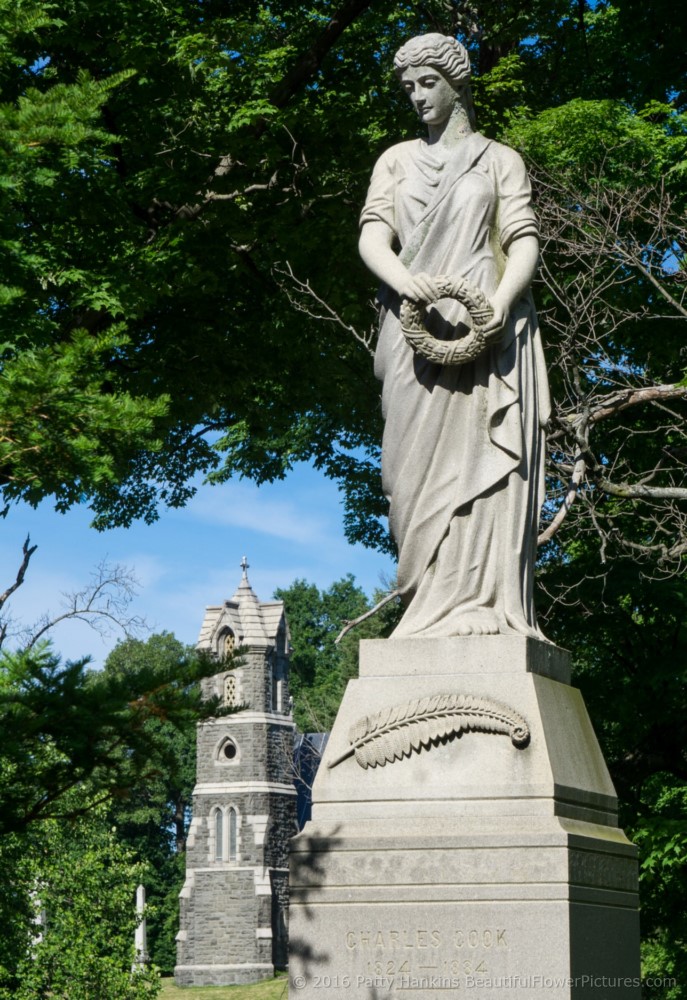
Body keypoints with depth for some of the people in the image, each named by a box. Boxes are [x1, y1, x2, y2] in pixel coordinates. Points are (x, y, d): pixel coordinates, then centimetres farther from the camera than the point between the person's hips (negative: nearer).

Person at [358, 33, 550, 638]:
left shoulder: (499, 161, 16)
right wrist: (403, 278, -18)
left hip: (487, 328, -2)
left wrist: (502, 302, -18)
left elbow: (524, 241, 4)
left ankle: (484, 606, -18)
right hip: (417, 329, 2)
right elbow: (373, 235, 6)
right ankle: (437, 609, -14)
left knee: (484, 461, -12)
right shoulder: (397, 161, 21)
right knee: (424, 464, -9)